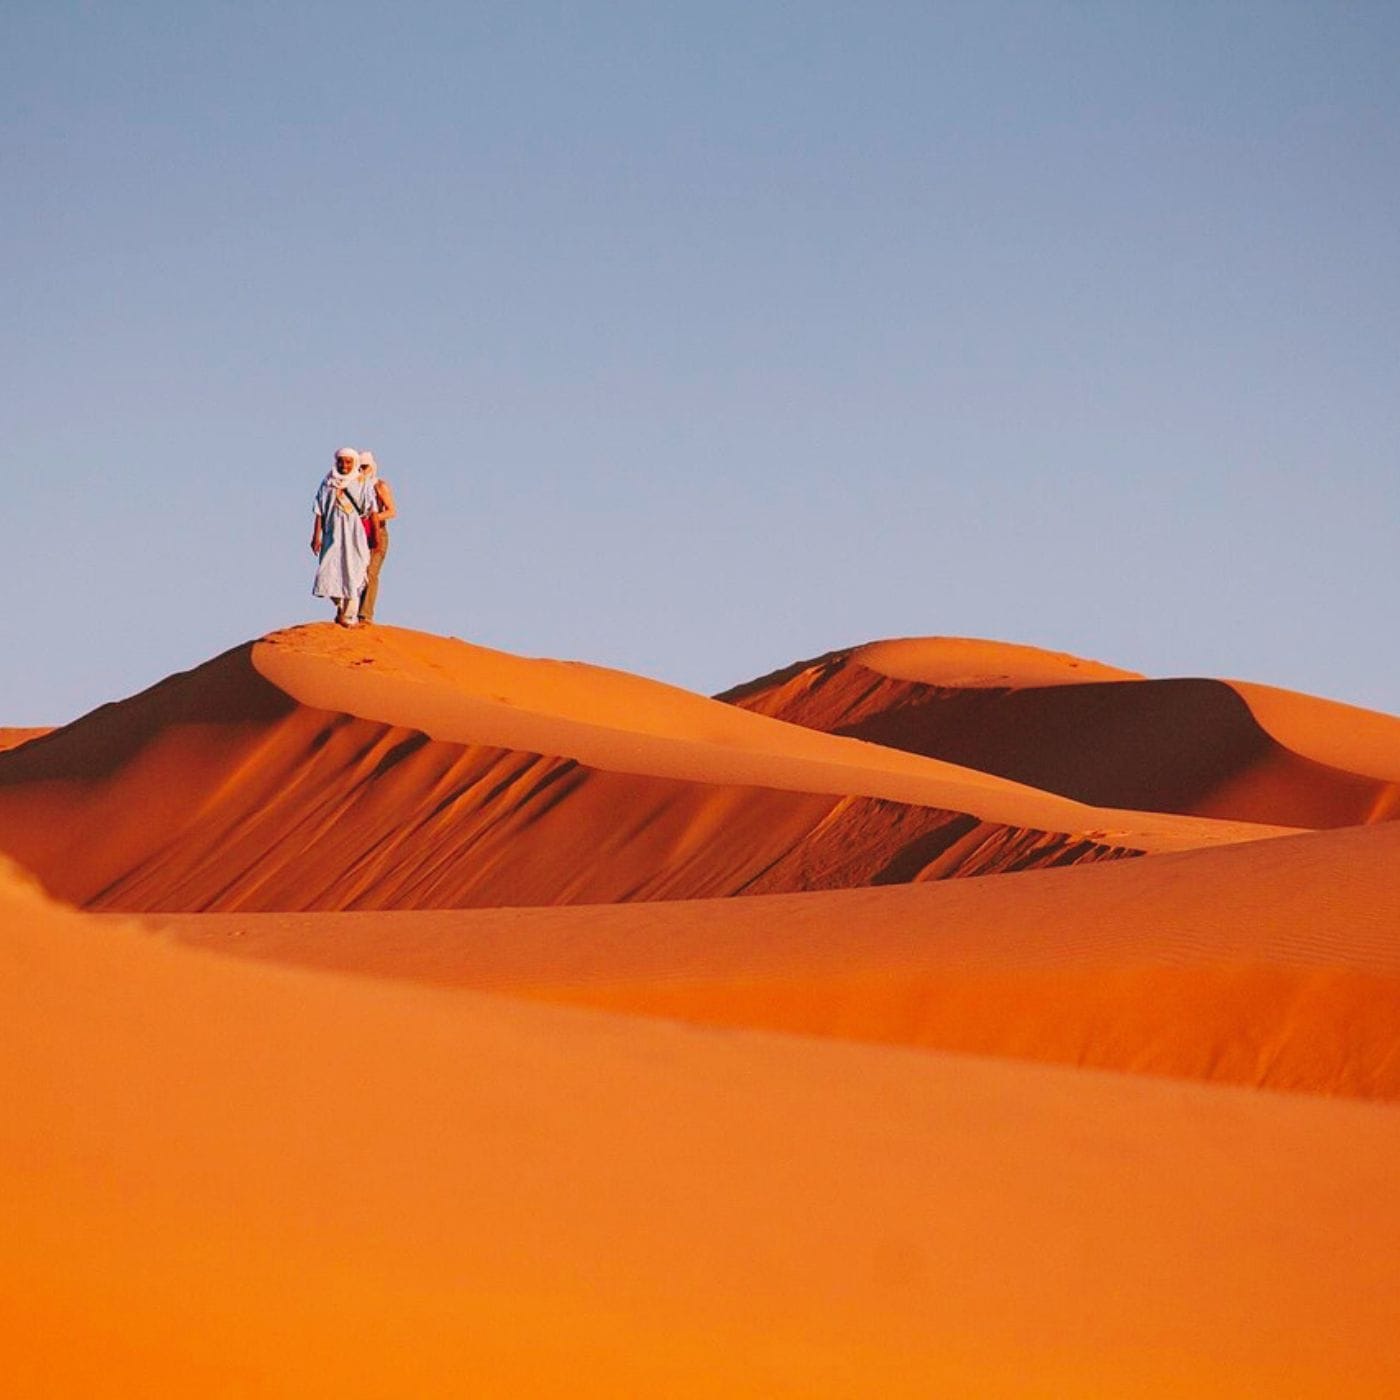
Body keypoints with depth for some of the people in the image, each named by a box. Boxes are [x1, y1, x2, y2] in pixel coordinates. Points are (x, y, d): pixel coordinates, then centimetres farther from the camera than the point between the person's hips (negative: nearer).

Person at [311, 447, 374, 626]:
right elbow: (320, 512, 6)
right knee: (328, 573, -5)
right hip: (333, 535, 2)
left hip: (354, 535, -2)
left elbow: (371, 512, 0)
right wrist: (316, 536, 0)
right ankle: (340, 606, 19)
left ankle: (349, 616, 1)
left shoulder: (361, 485, 2)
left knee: (352, 574, -4)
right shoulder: (328, 484, 7)